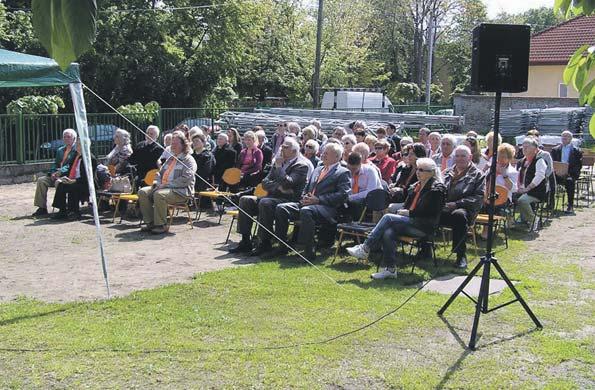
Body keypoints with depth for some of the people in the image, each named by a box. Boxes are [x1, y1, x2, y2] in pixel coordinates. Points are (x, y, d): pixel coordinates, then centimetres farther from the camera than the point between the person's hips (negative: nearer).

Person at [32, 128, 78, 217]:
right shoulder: (60, 150, 24)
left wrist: (60, 172, -22)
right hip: (56, 175, 7)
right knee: (41, 180, -13)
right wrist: (53, 173, -2)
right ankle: (42, 208, -13)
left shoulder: (77, 150, -1)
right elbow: (55, 163, 19)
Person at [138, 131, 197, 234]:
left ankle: (160, 225, -23)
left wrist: (168, 184, -21)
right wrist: (157, 182, 4)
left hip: (181, 191, -8)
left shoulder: (189, 160, -3)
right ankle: (150, 222, -8)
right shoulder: (170, 159, 24)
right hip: (163, 187, 8)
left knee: (159, 194, -35)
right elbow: (160, 173, 27)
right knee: (143, 192, -10)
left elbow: (186, 179, -17)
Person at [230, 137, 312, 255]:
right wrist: (278, 187, -9)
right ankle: (245, 241, -11)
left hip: (289, 201, -8)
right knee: (245, 200, -10)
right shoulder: (278, 162, 18)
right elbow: (265, 183, 11)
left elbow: (287, 183, -20)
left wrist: (278, 166, -10)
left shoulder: (301, 165, -5)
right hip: (273, 197, 8)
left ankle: (264, 243, -25)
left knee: (265, 203, -34)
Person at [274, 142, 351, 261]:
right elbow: (306, 188, 30)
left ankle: (309, 251, -31)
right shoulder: (317, 170, 27)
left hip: (326, 208, -7)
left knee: (306, 211, -38)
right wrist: (304, 197, 4)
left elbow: (343, 195, -10)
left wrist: (318, 200, -16)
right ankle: (282, 246, -5)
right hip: (307, 203, 8)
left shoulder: (343, 173, 3)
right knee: (281, 208, -11)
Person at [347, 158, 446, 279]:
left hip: (424, 227, -7)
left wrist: (408, 213, -9)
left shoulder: (436, 188, -3)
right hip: (410, 222, 7)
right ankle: (390, 269, -23)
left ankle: (365, 248, -19)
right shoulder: (415, 186, 20)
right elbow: (406, 206, 23)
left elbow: (427, 212, -11)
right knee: (388, 232, -25)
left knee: (388, 217, -23)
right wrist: (402, 212, 1)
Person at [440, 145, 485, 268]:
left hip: (463, 209, -4)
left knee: (459, 215, -40)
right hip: (443, 209, 4)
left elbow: (478, 198, -2)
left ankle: (461, 255, -31)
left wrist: (457, 204, -13)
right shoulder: (448, 172, 25)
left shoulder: (477, 175, 9)